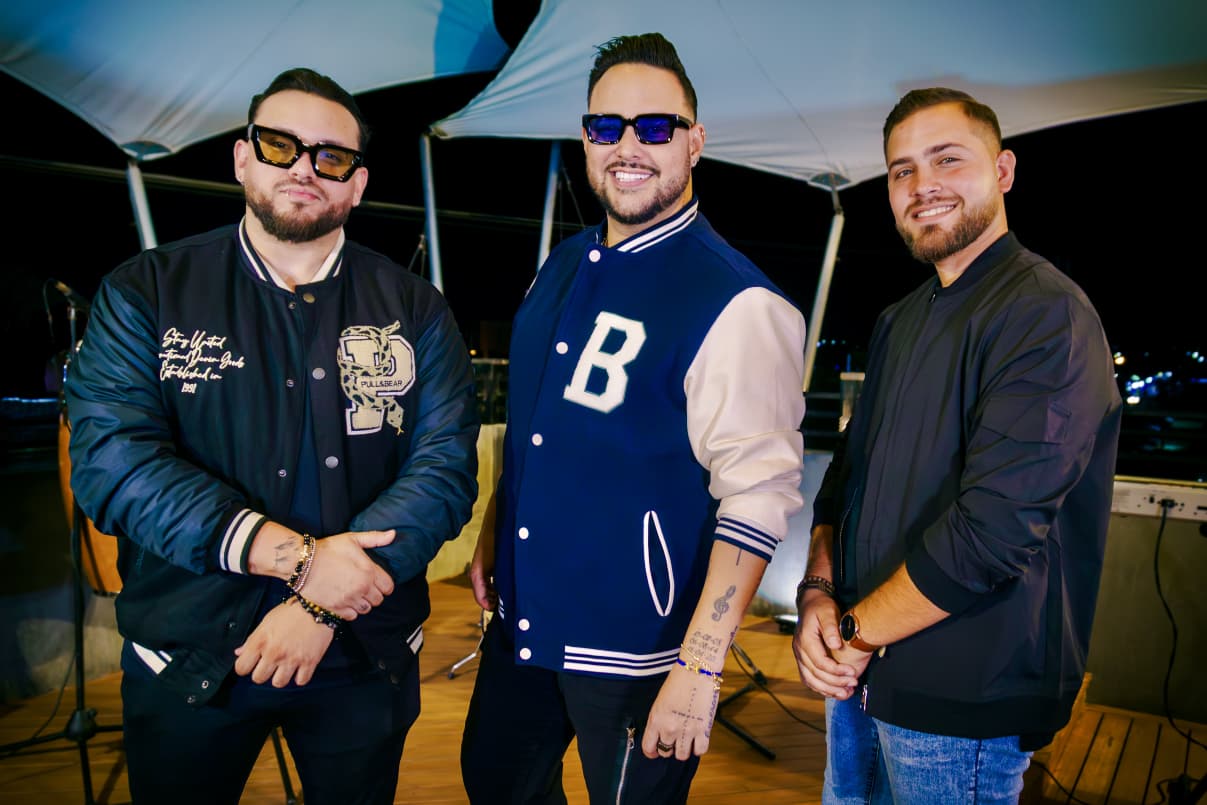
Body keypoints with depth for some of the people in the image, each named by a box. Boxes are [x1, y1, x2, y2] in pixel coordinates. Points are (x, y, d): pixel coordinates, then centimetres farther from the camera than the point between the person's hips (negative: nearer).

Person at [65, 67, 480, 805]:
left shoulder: (414, 310, -1)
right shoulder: (145, 294, -3)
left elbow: (446, 466, -10)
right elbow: (112, 456, -15)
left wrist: (325, 602, -20)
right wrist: (299, 557, -23)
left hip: (365, 659, 1)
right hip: (188, 659, 0)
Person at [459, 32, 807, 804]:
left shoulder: (737, 304, -20)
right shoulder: (563, 265, 4)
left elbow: (757, 498, -22)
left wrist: (701, 666, -22)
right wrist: (491, 535, 15)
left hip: (633, 650, -7)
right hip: (521, 618, 7)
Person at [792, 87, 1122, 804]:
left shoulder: (1047, 316, -17)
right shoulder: (900, 322, 10)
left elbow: (994, 528, -26)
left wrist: (856, 633, -16)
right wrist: (819, 590, -6)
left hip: (967, 698, -7)